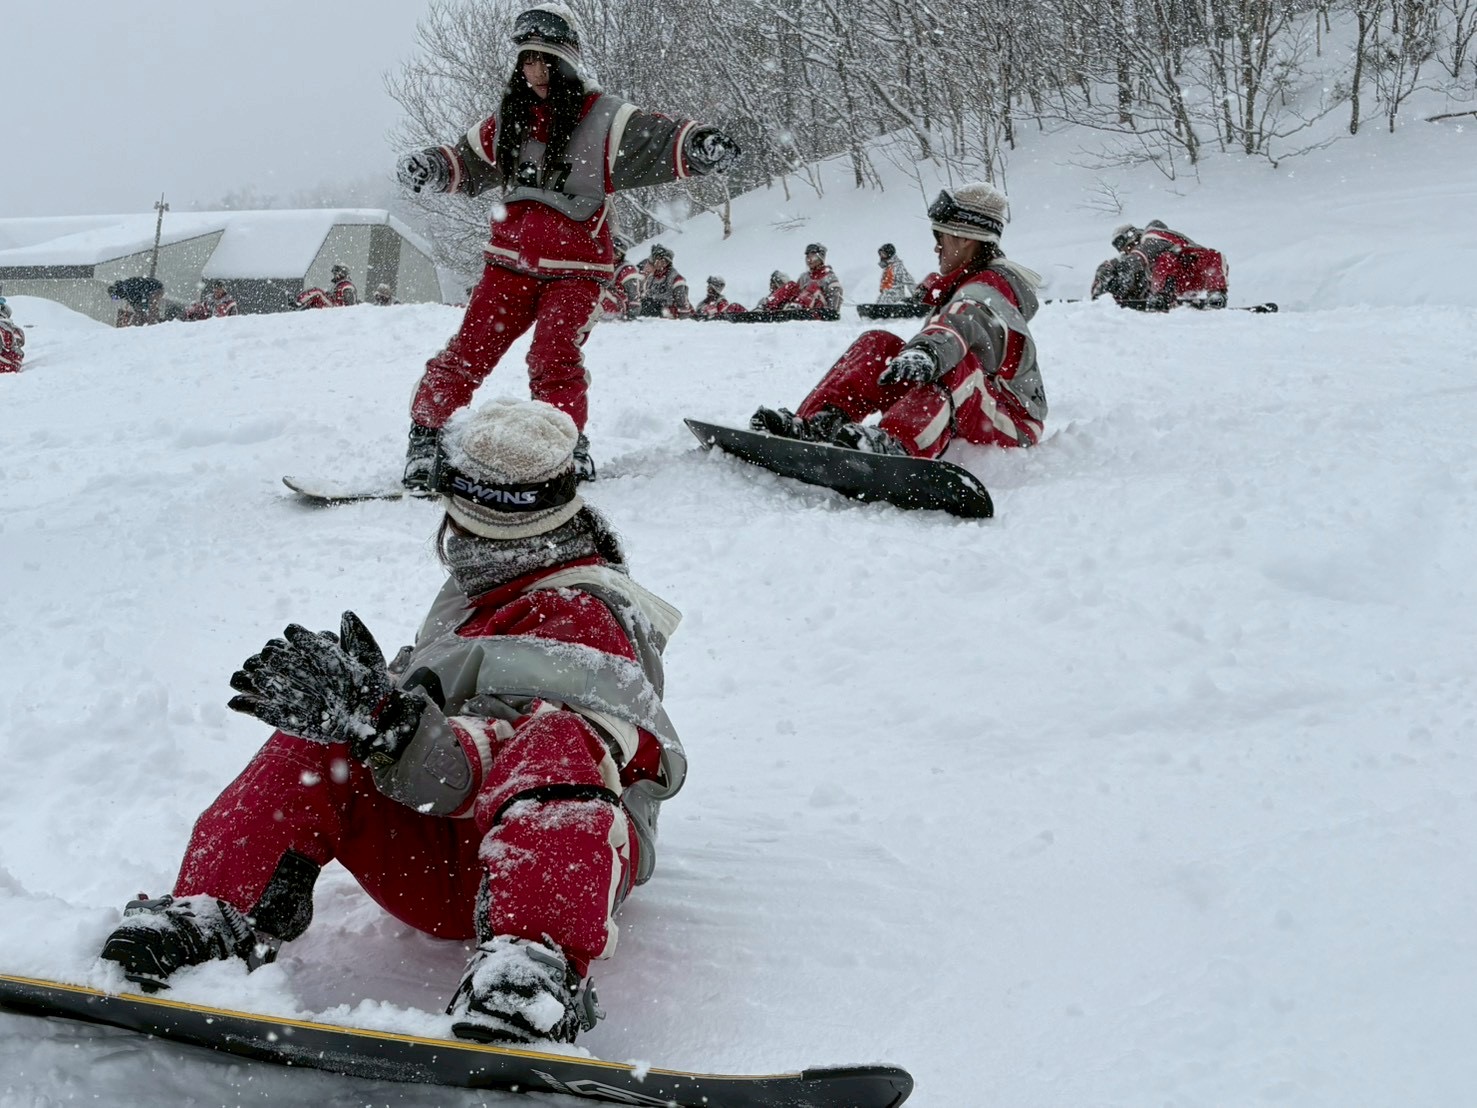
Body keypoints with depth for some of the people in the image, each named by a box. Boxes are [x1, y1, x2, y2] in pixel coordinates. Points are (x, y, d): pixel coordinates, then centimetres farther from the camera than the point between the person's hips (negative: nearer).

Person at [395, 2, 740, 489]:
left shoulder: (604, 118, -6)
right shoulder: (509, 117, 9)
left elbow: (660, 141, -19)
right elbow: (467, 162, 22)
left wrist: (699, 143, -40)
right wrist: (428, 166, 3)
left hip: (574, 269, -4)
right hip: (510, 262, 4)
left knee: (553, 361, -18)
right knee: (468, 353, 0)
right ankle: (425, 437, 10)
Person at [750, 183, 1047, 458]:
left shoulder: (989, 285, -12)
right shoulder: (974, 283, 20)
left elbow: (968, 318, -37)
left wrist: (927, 352, -55)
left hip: (1012, 429, -9)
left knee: (952, 360, -38)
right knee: (878, 345, -4)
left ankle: (894, 445, -64)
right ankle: (817, 425, -26)